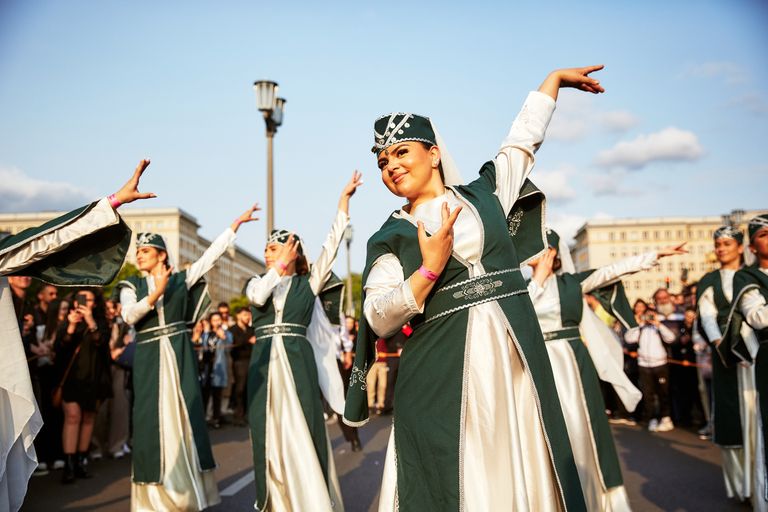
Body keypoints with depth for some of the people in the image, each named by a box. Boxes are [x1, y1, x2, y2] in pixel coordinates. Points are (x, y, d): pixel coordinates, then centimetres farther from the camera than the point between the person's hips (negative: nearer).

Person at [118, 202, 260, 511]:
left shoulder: (181, 278, 7)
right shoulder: (131, 286, 7)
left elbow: (212, 255, 1)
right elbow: (128, 316, -10)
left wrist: (236, 223, -3)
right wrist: (156, 293, -19)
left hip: (179, 357, 0)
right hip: (149, 359, 0)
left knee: (184, 418, 2)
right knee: (154, 421, 1)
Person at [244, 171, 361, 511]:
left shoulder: (308, 284, 7)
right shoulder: (256, 283, 13)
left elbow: (331, 246, -3)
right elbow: (258, 297, -11)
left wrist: (344, 200, -8)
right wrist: (280, 266, -10)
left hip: (298, 362, -2)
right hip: (265, 365, 3)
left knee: (301, 434, -4)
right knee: (270, 435, 5)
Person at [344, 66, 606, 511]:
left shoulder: (483, 193, 11)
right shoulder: (390, 237, 5)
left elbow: (524, 139, 23)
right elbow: (379, 321, -5)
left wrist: (556, 77, 31)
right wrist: (430, 269, -15)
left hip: (516, 358, 2)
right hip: (443, 375, -2)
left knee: (522, 474, 6)